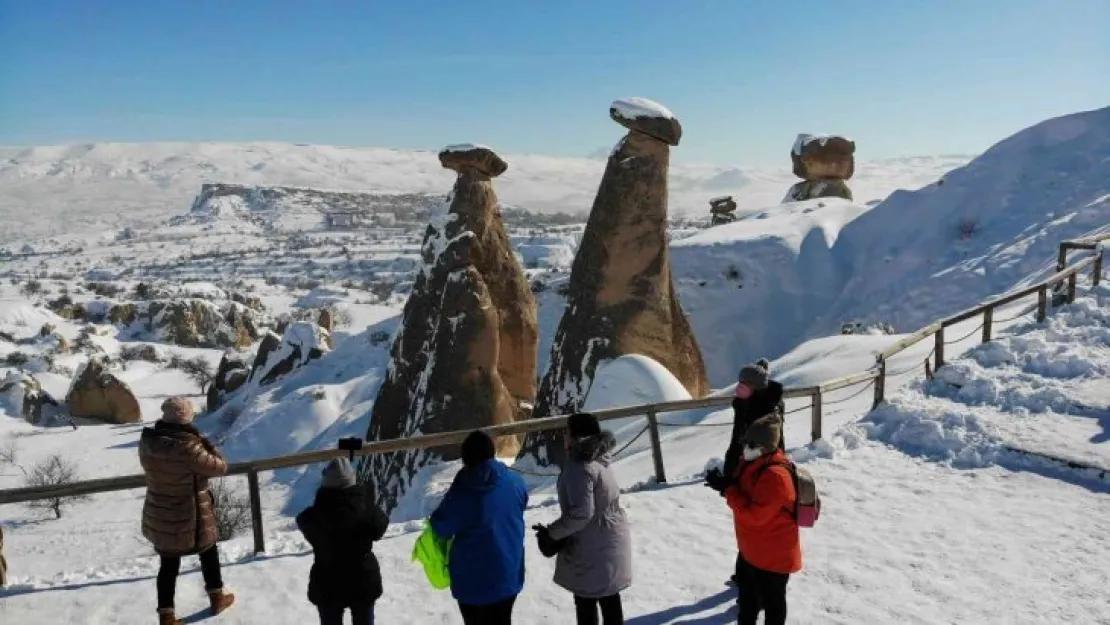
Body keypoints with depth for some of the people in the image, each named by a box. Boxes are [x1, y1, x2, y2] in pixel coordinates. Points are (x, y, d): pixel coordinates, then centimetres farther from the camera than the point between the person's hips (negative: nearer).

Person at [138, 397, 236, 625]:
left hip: (158, 517, 5)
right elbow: (220, 467, -20)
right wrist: (207, 444, -7)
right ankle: (217, 597, 39)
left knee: (168, 564, 19)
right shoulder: (187, 446, -30)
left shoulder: (147, 441, -9)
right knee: (209, 553, 22)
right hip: (189, 519, -5)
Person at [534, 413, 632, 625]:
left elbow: (581, 512, -27)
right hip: (608, 541, 9)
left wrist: (551, 533, -16)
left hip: (594, 547, -9)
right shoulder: (599, 460, 8)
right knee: (608, 597, 19)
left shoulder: (580, 467, -22)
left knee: (586, 601, 5)